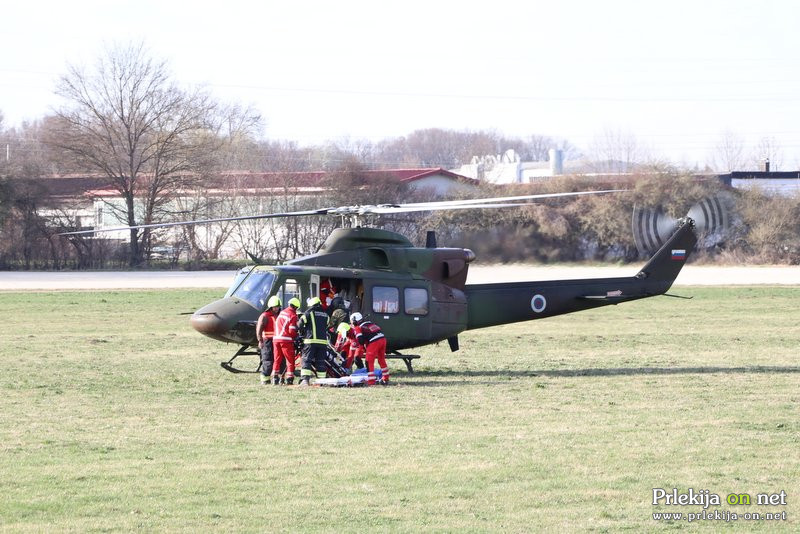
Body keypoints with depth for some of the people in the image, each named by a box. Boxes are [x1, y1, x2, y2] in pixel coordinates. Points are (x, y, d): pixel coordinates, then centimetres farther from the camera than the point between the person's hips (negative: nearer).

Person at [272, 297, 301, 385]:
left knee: (277, 360, 13)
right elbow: (292, 330, -11)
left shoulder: (282, 313, 16)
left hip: (276, 338, 6)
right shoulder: (293, 315, -6)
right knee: (290, 360, 2)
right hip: (286, 339, -6)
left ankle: (275, 378, 10)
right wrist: (296, 336, 7)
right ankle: (289, 379, -4)